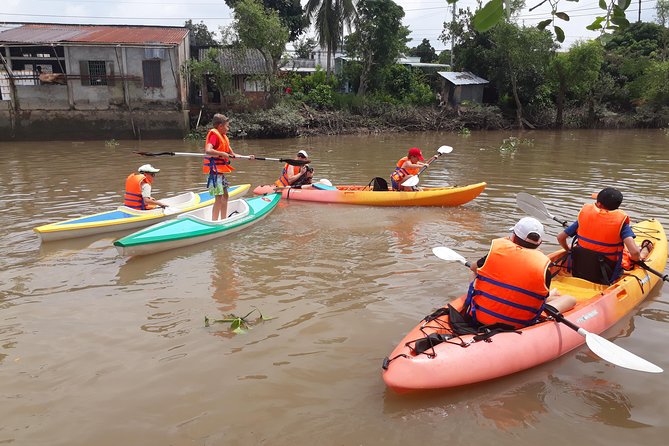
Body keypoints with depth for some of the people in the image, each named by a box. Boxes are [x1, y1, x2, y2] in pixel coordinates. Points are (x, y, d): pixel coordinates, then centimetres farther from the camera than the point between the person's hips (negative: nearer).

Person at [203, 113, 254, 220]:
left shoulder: (223, 136, 17)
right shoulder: (214, 134, -12)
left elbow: (232, 154, 20)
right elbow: (208, 150, -29)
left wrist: (247, 157, 15)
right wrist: (222, 154, -31)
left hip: (220, 171, 10)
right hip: (214, 170, -10)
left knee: (225, 196, 16)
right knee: (219, 197, -12)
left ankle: (223, 220, 26)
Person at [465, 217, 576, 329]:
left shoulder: (496, 248, -6)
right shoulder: (543, 264, -9)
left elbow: (474, 268, 14)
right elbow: (544, 298, 4)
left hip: (478, 317, 2)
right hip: (518, 327, -1)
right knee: (570, 299, 10)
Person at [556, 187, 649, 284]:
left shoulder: (584, 215, -7)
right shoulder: (620, 222, -14)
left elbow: (560, 237, 0)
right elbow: (635, 253, -24)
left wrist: (569, 250, 20)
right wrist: (639, 257, 0)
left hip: (577, 272, 3)